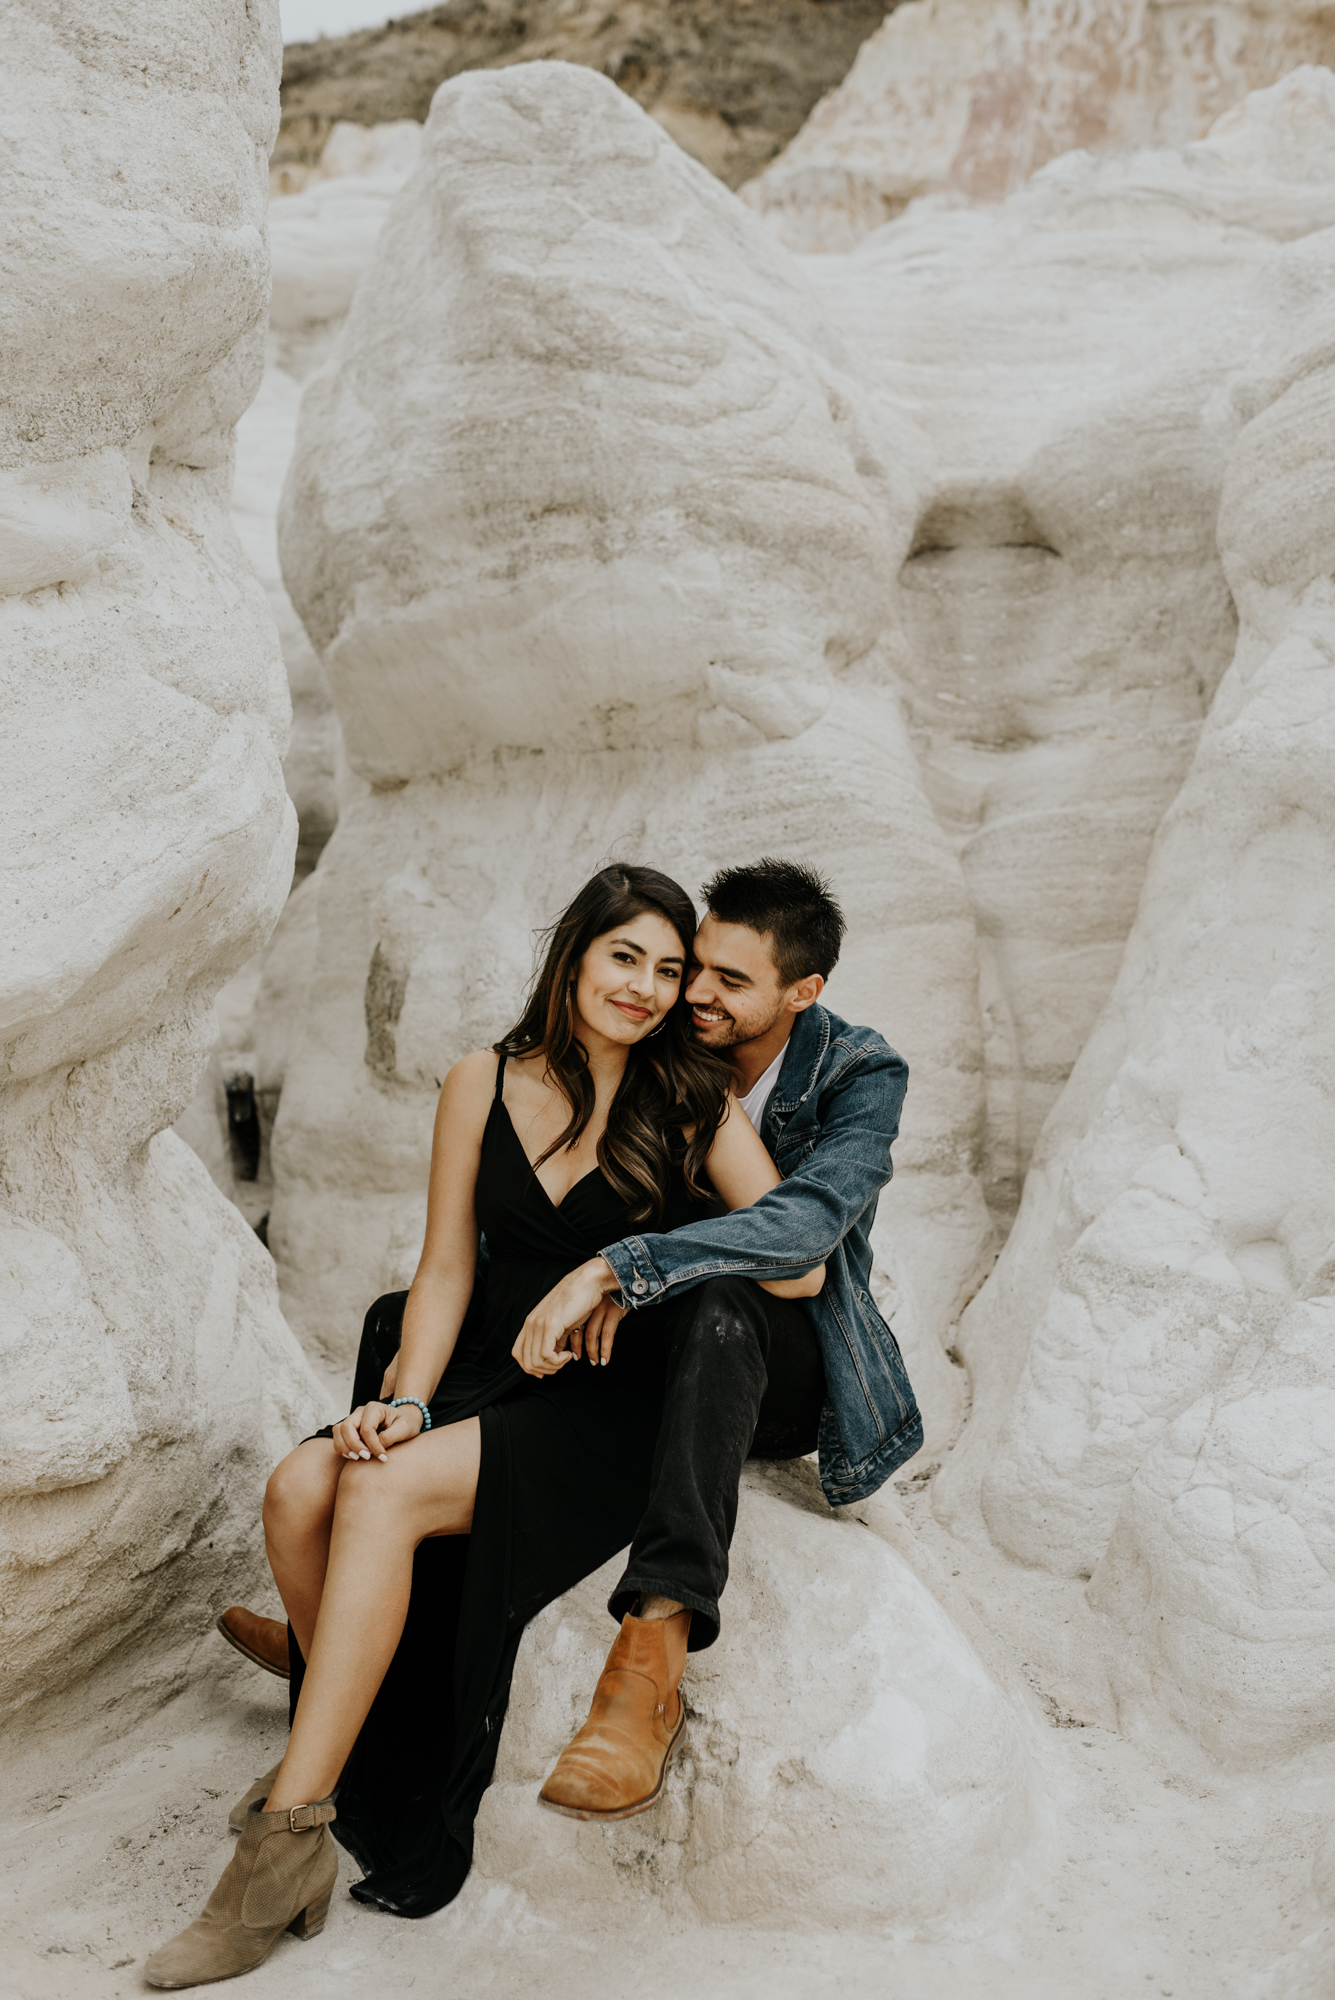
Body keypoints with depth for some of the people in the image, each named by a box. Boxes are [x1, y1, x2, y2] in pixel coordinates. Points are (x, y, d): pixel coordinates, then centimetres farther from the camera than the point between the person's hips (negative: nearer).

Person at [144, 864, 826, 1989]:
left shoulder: (694, 1107, -1)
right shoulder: (484, 1087, 7)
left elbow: (801, 1269, -6)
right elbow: (446, 1273, 8)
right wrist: (407, 1401, -7)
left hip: (618, 1409, -4)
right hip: (491, 1386, 4)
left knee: (384, 1492, -28)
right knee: (302, 1488, -23)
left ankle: (289, 1836, -20)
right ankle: (351, 1760, -5)